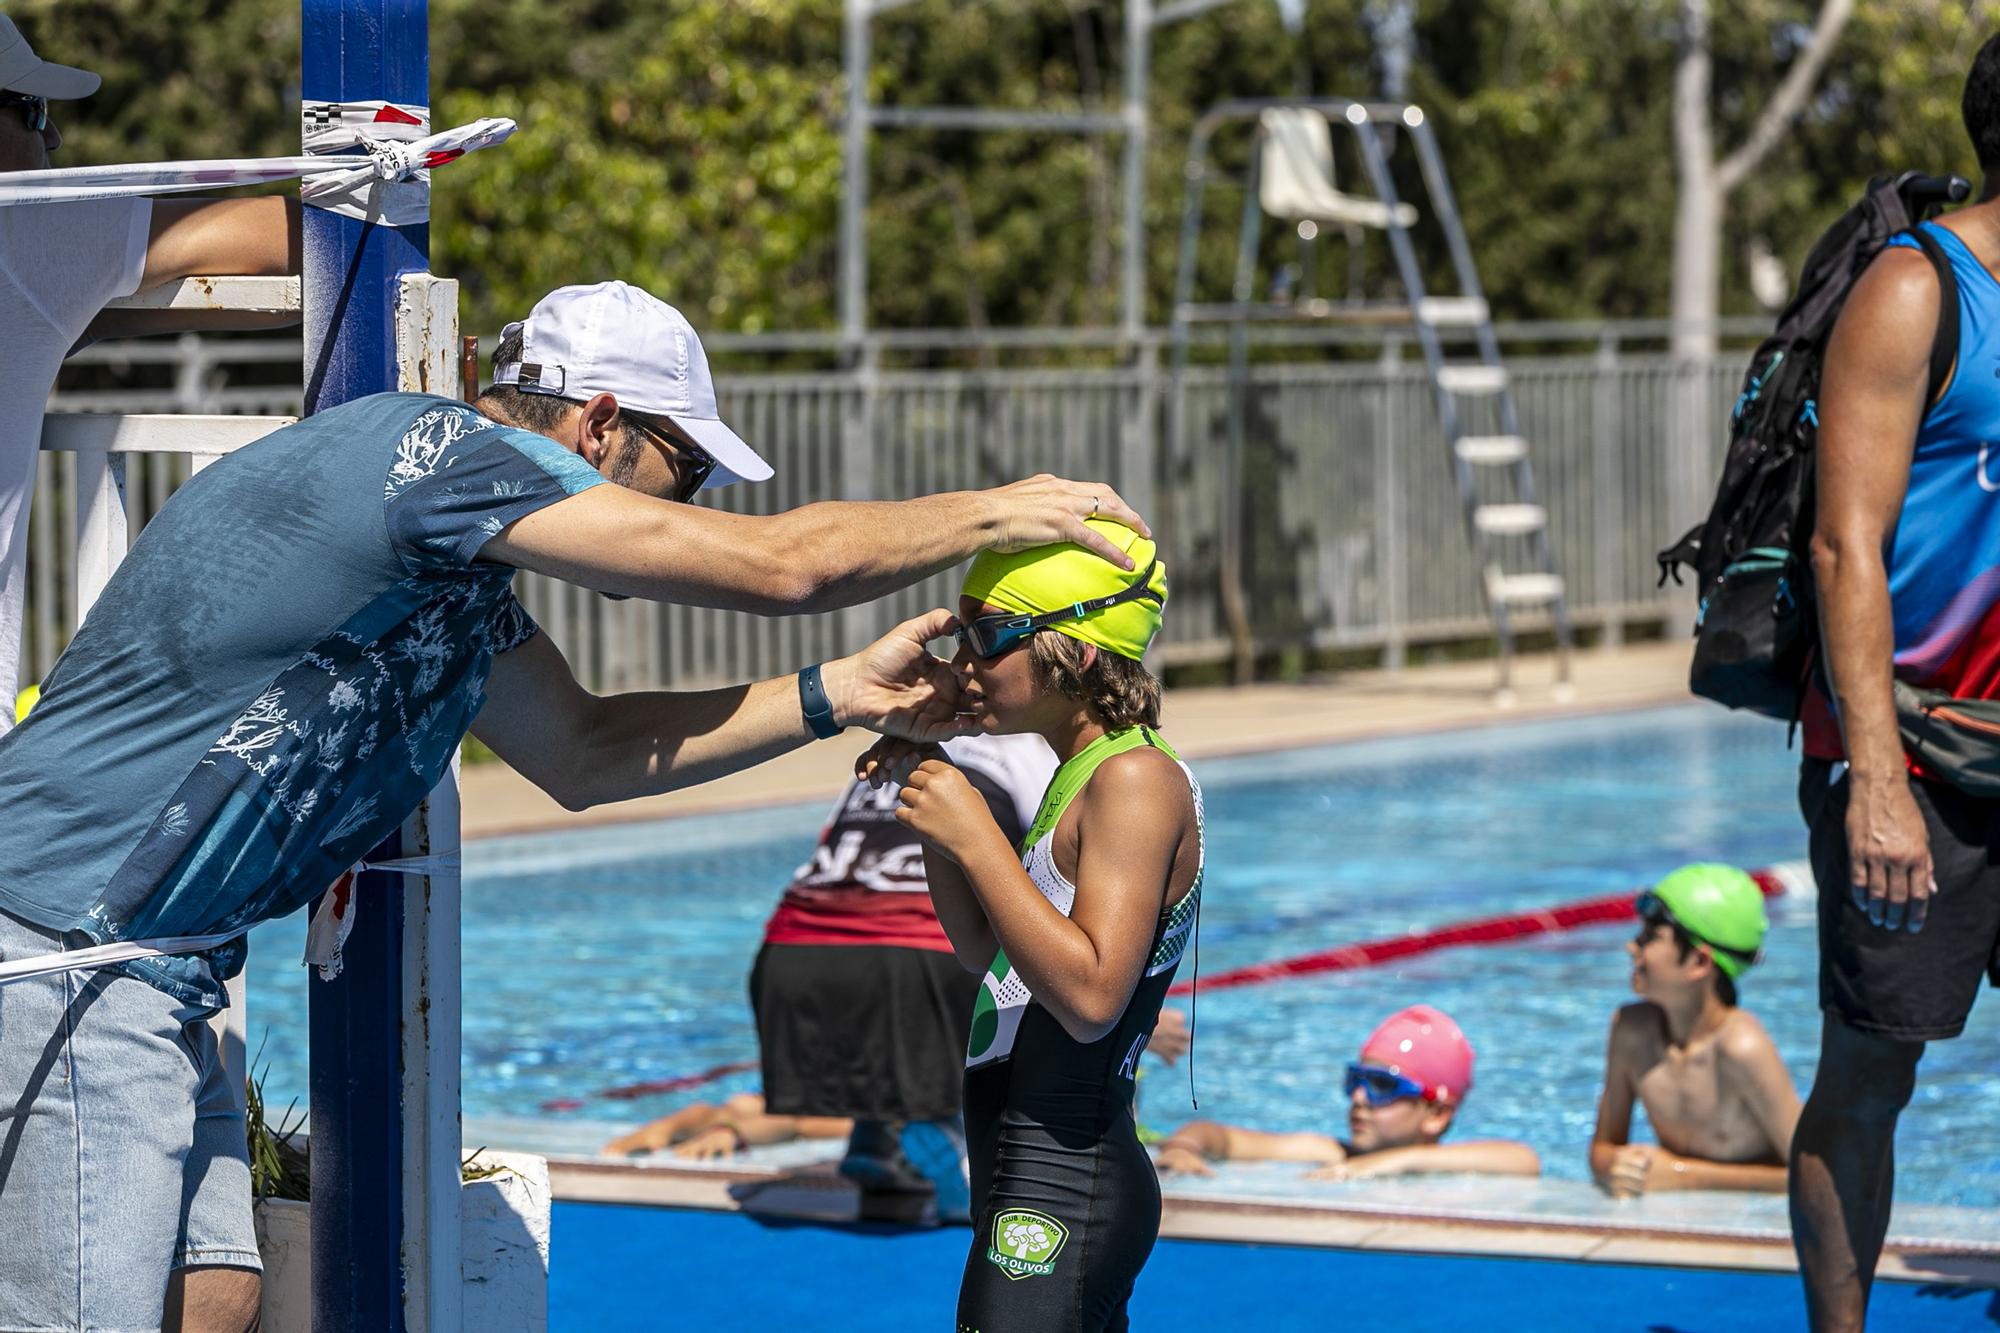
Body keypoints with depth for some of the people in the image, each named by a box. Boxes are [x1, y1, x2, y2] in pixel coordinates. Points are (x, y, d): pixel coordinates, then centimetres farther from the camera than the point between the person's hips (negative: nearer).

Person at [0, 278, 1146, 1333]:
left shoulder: (458, 553, 16)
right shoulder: (436, 448, -16)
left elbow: (581, 753, 25)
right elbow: (779, 564, -16)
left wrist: (844, 696, 19)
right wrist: (997, 511, -1)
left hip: (153, 974, 10)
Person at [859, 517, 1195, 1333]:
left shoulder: (1137, 780, -15)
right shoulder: (1083, 777, 16)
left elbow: (1090, 996, -25)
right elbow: (981, 948, 25)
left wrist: (975, 836, -21)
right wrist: (929, 798, 12)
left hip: (1061, 1195, -11)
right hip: (1034, 1181, 11)